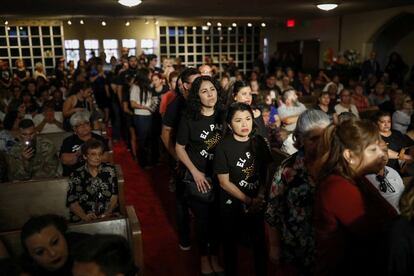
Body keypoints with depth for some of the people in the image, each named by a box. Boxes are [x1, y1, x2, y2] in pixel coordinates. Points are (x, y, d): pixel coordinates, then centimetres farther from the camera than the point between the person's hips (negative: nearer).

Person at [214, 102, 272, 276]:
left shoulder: (259, 142, -3)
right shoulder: (224, 147, -15)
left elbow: (267, 172, 2)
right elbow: (224, 182, -14)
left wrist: (260, 196, -12)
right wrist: (249, 201, -14)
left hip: (258, 203, 3)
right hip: (232, 204, -3)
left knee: (260, 242, 14)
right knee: (230, 243, 15)